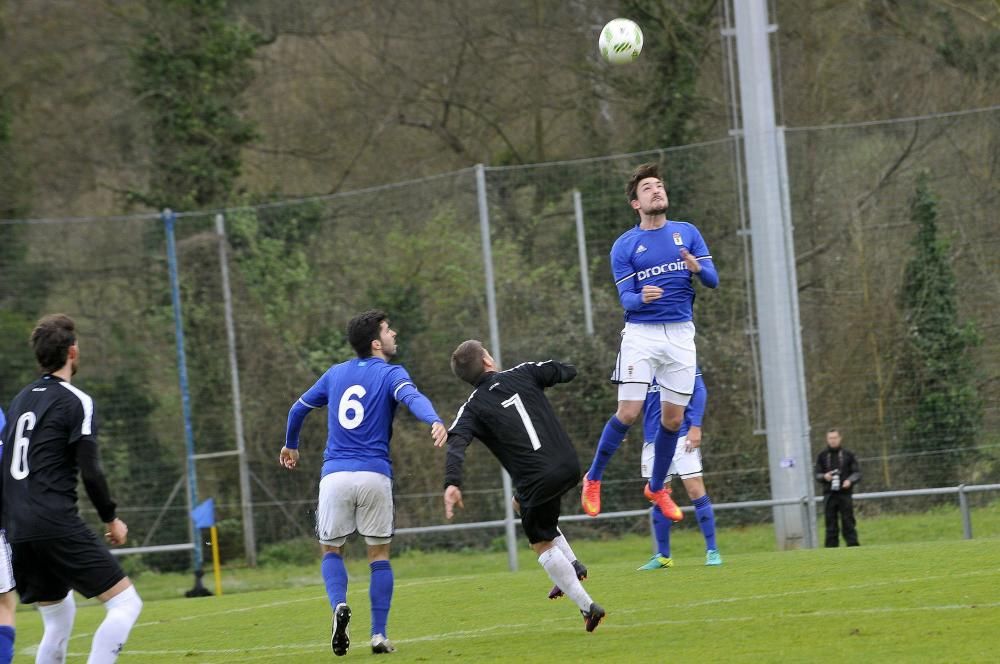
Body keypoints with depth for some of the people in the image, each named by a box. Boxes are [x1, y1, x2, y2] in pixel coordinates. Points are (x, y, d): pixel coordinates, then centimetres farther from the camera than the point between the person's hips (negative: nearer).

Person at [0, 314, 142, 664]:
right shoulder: (76, 402, -5)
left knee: (59, 617, 20)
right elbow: (90, 472, -10)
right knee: (125, 603, -5)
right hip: (58, 526, -8)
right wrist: (111, 519, 3)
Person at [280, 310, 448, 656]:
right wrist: (434, 421, -42)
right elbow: (412, 397, -23)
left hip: (335, 475, 3)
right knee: (379, 554, 10)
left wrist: (290, 445, 45)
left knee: (332, 551, 15)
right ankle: (379, 634, 1)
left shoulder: (336, 374, 15)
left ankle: (339, 605, -14)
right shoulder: (390, 374, 0)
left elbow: (298, 410, 27)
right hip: (375, 475, -3)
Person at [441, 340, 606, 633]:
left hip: (536, 481, -4)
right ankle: (572, 565, 26)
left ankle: (587, 606, 12)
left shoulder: (473, 408, 0)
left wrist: (452, 483, -30)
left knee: (542, 544, 16)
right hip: (569, 466, 4)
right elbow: (567, 372, 14)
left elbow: (456, 443, -17)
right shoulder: (522, 374, 6)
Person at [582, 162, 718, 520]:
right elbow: (625, 298, -6)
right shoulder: (624, 246, 1)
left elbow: (713, 280, 3)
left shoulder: (687, 232, 8)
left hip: (681, 334, 3)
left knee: (673, 418, 5)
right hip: (640, 334, -3)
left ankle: (656, 487, 25)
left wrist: (697, 268, -20)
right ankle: (593, 479, 7)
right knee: (629, 413, -13)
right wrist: (641, 297, -30)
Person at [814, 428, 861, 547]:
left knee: (848, 522, -5)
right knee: (831, 524, -1)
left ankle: (853, 545, -4)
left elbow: (857, 473, 7)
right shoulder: (822, 456, 12)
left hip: (845, 494, -1)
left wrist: (850, 480, -13)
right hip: (829, 495, 1)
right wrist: (824, 476, -10)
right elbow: (817, 475, 13)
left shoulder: (848, 455, 8)